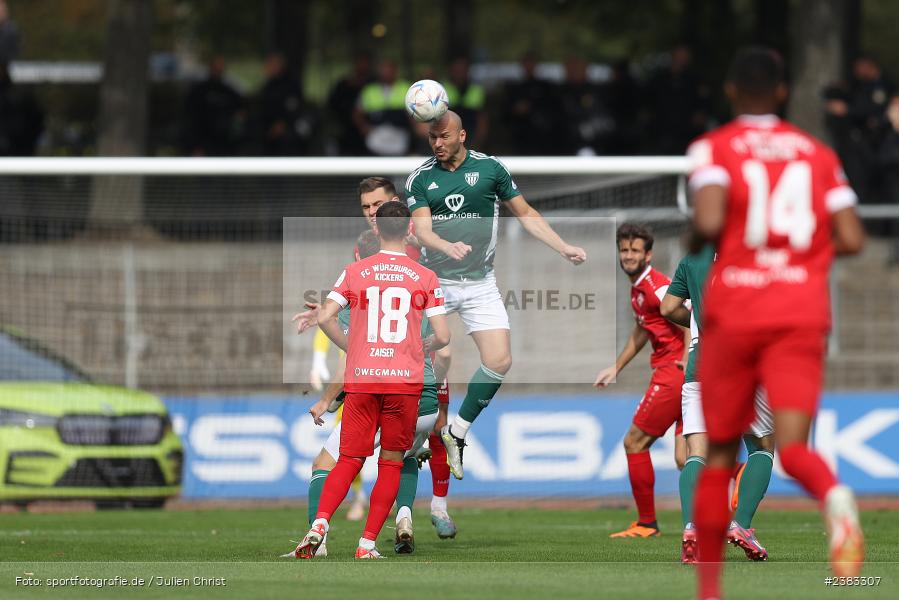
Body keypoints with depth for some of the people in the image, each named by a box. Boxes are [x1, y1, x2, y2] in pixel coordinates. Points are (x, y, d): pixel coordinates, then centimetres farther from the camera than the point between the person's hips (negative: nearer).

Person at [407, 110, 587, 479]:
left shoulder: (490, 168, 1)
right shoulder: (421, 178, 0)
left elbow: (525, 214, 9)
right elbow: (421, 230, -10)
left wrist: (564, 248, 1)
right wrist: (449, 247, -32)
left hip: (480, 283, 1)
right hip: (434, 280, -1)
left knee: (499, 361, -11)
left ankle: (457, 433, 4)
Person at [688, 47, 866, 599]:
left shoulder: (714, 148, 1)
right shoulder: (819, 154, 10)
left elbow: (709, 222, -17)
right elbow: (852, 239, 4)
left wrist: (695, 243, 6)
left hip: (734, 312, -1)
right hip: (804, 313, 1)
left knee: (721, 453, 12)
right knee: (792, 446, -10)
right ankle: (835, 496, -46)